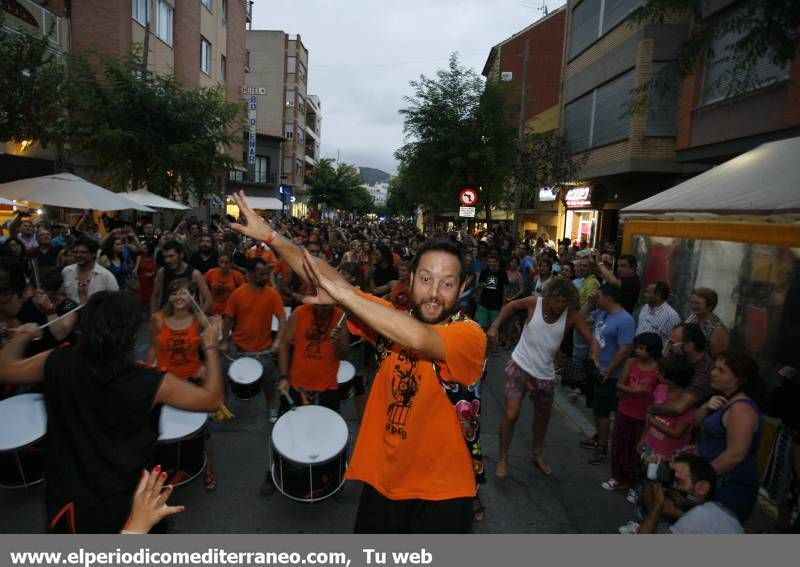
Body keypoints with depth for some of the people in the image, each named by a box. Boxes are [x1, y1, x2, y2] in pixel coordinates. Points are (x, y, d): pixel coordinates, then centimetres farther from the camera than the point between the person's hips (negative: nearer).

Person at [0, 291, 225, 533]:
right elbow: (212, 399, -17)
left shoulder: (58, 363, -18)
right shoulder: (151, 383, -28)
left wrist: (23, 335, 21)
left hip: (66, 495, 4)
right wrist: (211, 347, -8)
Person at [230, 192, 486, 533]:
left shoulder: (469, 335, -18)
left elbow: (419, 338, -39)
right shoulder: (393, 321, -4)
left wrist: (343, 294, -33)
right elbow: (332, 281, -9)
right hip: (381, 482, 4)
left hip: (440, 492, -4)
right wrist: (270, 236, -15)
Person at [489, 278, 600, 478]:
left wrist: (594, 360, -34)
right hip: (519, 367, -3)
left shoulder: (571, 316, -13)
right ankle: (503, 459, 12)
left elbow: (592, 341, -13)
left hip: (545, 374, 3)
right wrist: (495, 326, -7)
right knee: (511, 415, -9)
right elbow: (511, 306, 4)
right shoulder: (534, 303, -15)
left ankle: (537, 454, 46)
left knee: (543, 417, 20)